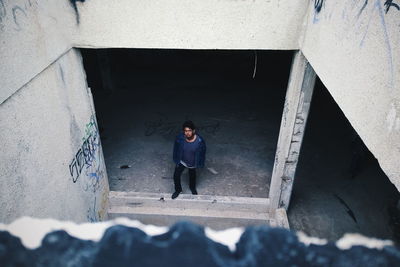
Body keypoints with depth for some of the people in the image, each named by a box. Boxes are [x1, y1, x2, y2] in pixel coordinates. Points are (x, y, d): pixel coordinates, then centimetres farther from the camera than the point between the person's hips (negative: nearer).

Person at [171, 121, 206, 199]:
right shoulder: (180, 138, -28)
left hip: (193, 163, 0)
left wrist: (200, 164, -4)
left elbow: (202, 152, -14)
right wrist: (176, 160, 1)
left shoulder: (200, 141, -32)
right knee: (176, 175, 6)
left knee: (192, 175, 25)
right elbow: (176, 149, -9)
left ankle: (192, 188, 57)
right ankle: (178, 190, 38)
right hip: (182, 161, 1)